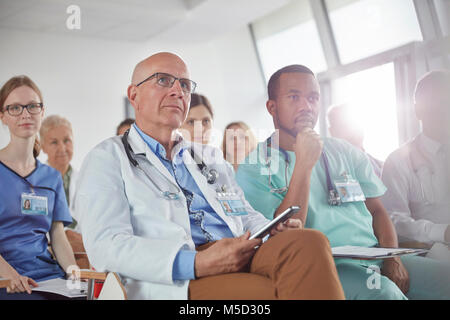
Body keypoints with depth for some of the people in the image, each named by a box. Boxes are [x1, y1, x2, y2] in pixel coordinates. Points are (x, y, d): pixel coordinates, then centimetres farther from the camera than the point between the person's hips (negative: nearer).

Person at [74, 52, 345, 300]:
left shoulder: (211, 157, 28)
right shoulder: (107, 159, 10)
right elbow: (106, 246, -6)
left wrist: (278, 231, 1)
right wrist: (197, 264, -20)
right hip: (173, 283, -6)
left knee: (308, 242, -28)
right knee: (277, 292, -36)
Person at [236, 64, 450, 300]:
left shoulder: (345, 152, 18)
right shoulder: (253, 170, 2)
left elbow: (377, 210, 16)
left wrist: (392, 258, -4)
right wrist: (304, 165, -14)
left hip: (374, 256, 5)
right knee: (382, 293, -33)